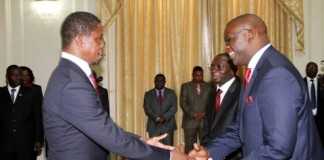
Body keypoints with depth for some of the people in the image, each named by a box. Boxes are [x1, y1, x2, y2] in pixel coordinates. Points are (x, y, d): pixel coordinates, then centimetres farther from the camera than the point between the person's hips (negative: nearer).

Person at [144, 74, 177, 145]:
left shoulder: (171, 93, 9)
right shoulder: (148, 94, 9)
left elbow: (174, 107, -1)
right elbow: (147, 109, 0)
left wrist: (165, 117, -15)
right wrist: (156, 118, -15)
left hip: (168, 124, 0)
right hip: (153, 125, 0)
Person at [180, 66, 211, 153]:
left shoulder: (208, 86, 11)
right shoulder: (185, 86, 8)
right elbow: (183, 103, 0)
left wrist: (204, 113, -9)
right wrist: (193, 114, -11)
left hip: (205, 120, 1)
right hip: (190, 121, -1)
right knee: (189, 146, -2)